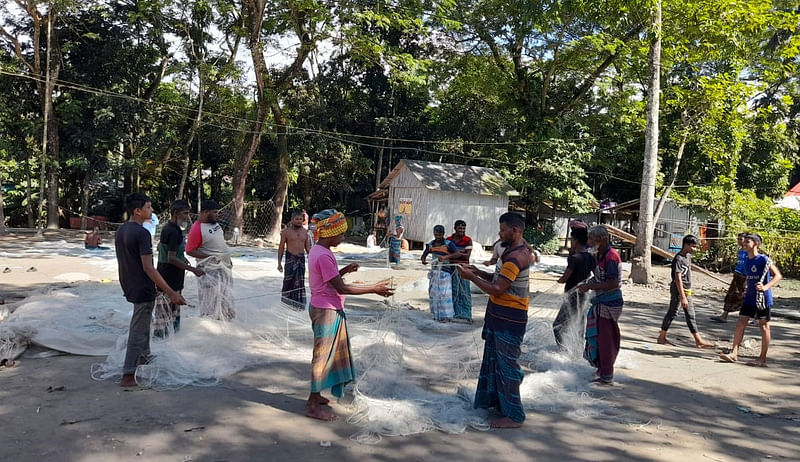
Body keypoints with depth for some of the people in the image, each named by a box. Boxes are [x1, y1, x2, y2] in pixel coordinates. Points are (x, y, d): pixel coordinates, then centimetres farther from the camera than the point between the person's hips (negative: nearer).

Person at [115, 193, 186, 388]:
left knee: (142, 322, 28)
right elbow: (148, 268, -26)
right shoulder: (142, 233, -23)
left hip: (129, 286, 10)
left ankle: (144, 357, 46)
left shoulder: (121, 230, 5)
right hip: (142, 289, -10)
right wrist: (171, 293, -27)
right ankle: (128, 376, 5)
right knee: (138, 331, -1)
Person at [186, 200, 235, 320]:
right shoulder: (197, 229, -19)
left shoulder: (214, 223, 6)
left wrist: (228, 259, 17)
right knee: (211, 300, -2)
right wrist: (210, 257, -23)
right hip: (210, 269, -8)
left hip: (224, 266, 8)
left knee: (224, 297, 17)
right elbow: (190, 251, -19)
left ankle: (223, 318, 30)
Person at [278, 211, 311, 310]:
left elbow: (307, 247, 14)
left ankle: (299, 302, 14)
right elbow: (281, 247, -1)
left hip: (301, 258, 4)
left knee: (300, 282, 6)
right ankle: (286, 301, 9)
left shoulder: (305, 232, 8)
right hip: (290, 258, -3)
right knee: (289, 280, -5)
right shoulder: (286, 231, -3)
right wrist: (279, 263, -5)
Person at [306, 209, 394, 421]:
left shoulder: (316, 250, 9)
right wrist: (374, 289, -20)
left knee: (326, 353, 20)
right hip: (327, 311, -10)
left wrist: (344, 270, 6)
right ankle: (314, 406, 9)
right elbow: (340, 288, -24)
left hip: (323, 308, 10)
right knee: (323, 355, -1)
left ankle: (315, 396, 32)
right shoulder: (324, 256, -23)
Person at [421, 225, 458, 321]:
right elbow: (424, 254, 14)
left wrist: (445, 257, -34)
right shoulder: (430, 244, 6)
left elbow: (457, 253, -20)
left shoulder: (448, 244, -9)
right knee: (433, 292, 8)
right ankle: (436, 314, 19)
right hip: (434, 271, 5)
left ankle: (445, 315, 2)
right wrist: (423, 260, -10)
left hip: (445, 271, -5)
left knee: (444, 293, -6)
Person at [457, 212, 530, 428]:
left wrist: (471, 277, -15)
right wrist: (478, 272, 7)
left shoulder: (516, 257, -21)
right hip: (500, 317, 10)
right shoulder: (515, 252, 12)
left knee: (506, 364, -3)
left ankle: (514, 416, 6)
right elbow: (500, 279, 19)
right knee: (494, 360, 19)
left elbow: (497, 289, -23)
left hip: (509, 319, -10)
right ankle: (496, 401, 33)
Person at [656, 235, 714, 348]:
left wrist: (686, 294, 20)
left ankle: (699, 341, 14)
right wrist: (683, 297, -25)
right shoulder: (678, 259, -19)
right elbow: (678, 279, -22)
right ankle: (661, 338, 10)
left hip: (687, 290, 9)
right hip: (678, 290, -9)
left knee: (690, 315, 10)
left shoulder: (688, 256, 9)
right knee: (672, 313, 0)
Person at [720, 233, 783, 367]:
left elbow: (778, 275, -14)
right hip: (749, 299, 7)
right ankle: (734, 354, 2)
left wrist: (766, 287, -27)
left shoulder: (764, 259, -12)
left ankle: (762, 359, 11)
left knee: (764, 326, 3)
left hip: (763, 299, -7)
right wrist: (747, 290, 11)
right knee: (740, 324, 2)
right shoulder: (746, 262, 10)